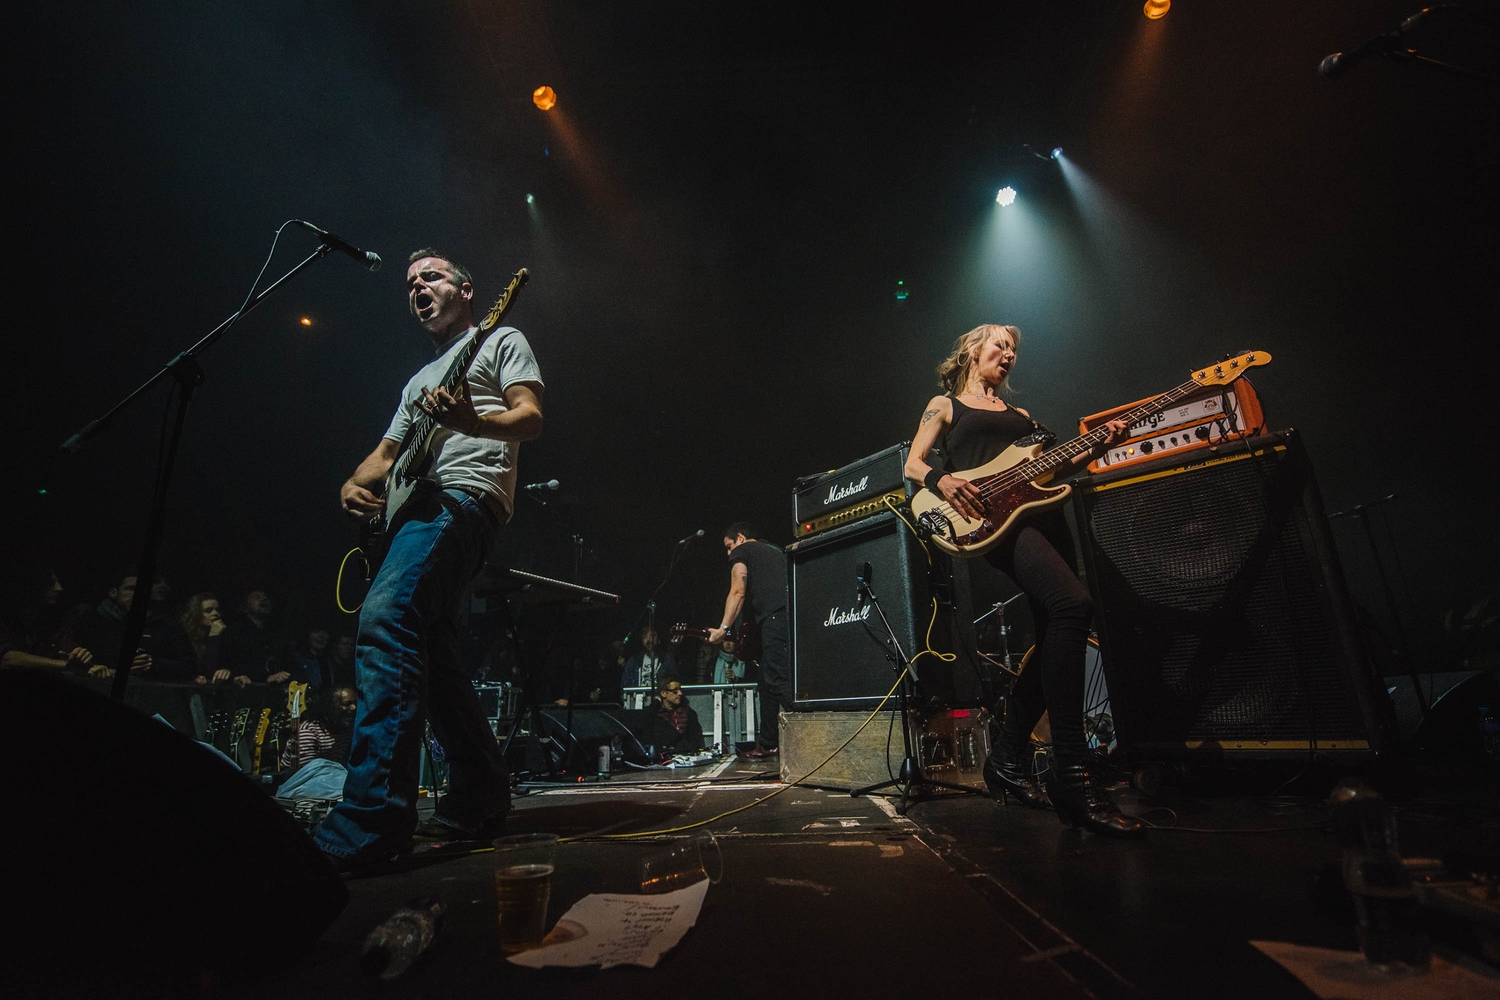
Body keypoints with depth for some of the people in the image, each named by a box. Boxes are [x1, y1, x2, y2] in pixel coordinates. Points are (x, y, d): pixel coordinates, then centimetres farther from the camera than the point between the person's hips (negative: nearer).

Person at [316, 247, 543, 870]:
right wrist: (354, 483, 9)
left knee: (385, 619, -28)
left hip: (463, 496, -9)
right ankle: (481, 796, 15)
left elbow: (531, 419, -4)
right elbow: (386, 453, 31)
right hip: (417, 509, 9)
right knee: (429, 655, 4)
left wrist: (470, 420, -24)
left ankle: (370, 820, -29)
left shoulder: (500, 341, 12)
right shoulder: (420, 380, 34)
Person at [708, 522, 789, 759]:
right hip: (795, 613, 8)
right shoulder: (775, 550, 34)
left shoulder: (741, 551, 12)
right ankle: (768, 743, 17)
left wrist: (723, 628, 1)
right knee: (768, 682, 13)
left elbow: (738, 592, 0)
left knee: (777, 680, -14)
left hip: (774, 615, -8)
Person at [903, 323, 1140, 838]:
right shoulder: (945, 404, 17)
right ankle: (1070, 777, -25)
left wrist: (1097, 447, 9)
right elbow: (912, 464, 8)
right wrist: (942, 479, -14)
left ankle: (1007, 759, 14)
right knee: (1073, 604, -29)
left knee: (1054, 637, 0)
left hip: (1043, 516, 8)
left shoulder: (1018, 412, 32)